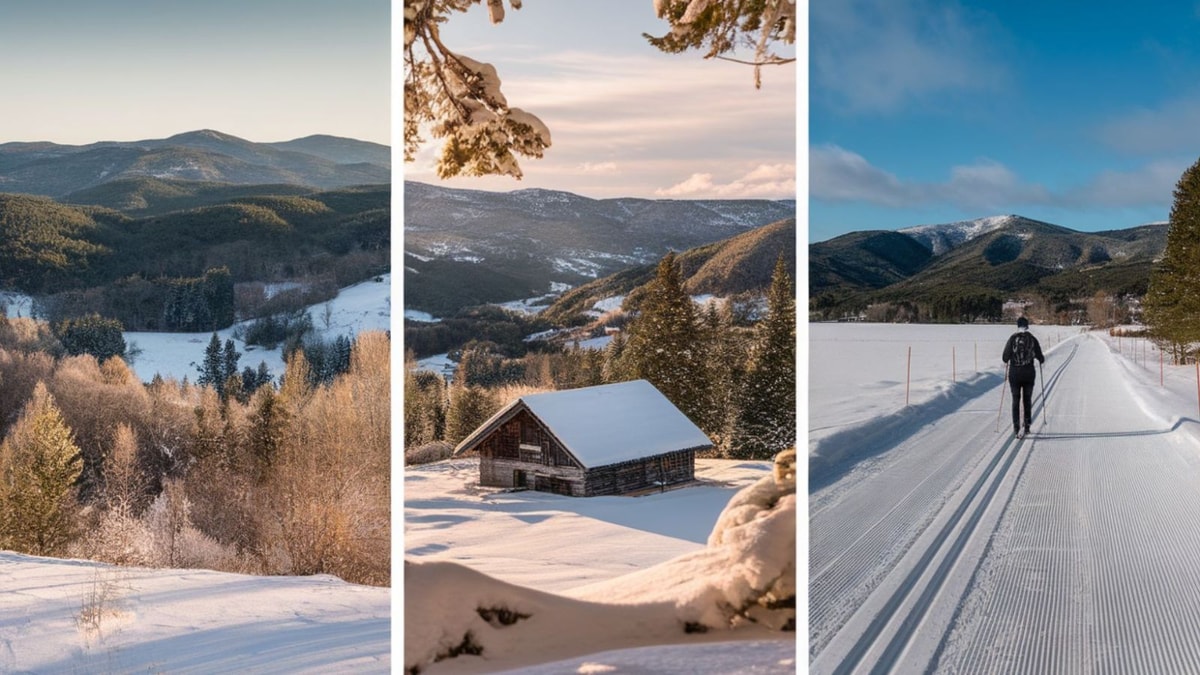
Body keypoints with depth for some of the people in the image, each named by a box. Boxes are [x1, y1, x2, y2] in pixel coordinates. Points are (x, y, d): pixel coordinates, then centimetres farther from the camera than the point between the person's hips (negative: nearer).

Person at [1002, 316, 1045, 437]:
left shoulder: (1012, 339, -7)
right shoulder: (1033, 339, -3)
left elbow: (1005, 357, -8)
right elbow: (1041, 358, -1)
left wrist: (1007, 360, 15)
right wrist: (1042, 359, 22)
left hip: (1014, 373, -1)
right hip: (1029, 373, 1)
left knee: (1016, 400, 6)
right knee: (1027, 400, 14)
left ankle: (1016, 427, -2)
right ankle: (1027, 426, 14)